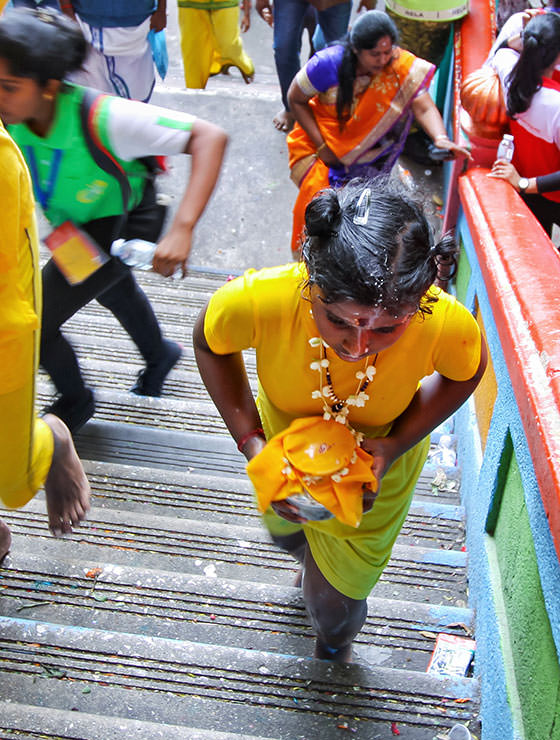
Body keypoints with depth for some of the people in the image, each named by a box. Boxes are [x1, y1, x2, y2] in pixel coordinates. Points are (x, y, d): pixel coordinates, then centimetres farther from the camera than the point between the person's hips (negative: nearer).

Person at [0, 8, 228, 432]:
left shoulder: (100, 119, -39)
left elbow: (210, 138, -42)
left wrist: (182, 230, -51)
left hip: (123, 225, -6)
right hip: (74, 223, 7)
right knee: (115, 290, 32)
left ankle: (74, 401, 23)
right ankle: (159, 355, 64)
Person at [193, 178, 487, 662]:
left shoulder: (448, 325, -39)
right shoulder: (258, 301, -41)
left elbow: (464, 373, -13)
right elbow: (210, 345, -16)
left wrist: (393, 445, -27)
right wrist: (251, 440, -26)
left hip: (377, 461, -1)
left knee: (334, 600, 16)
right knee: (286, 530, 35)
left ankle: (336, 637, 59)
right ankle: (313, 561, 77)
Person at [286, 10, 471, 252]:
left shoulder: (402, 66, -19)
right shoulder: (328, 64, -21)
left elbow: (424, 107, -26)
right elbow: (296, 100, -10)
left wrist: (441, 139, -47)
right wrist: (322, 147, -15)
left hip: (368, 149, 2)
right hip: (319, 139, -2)